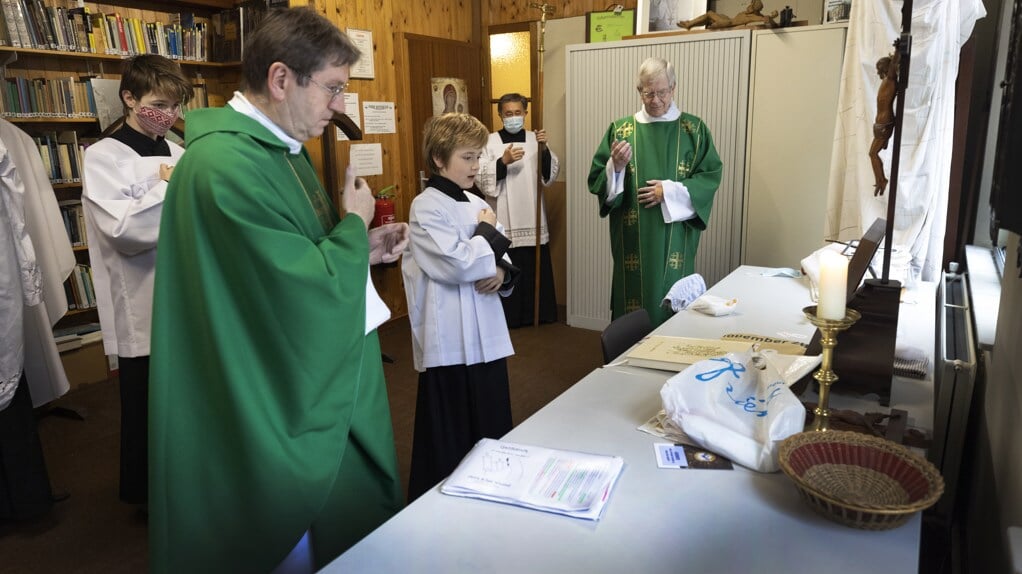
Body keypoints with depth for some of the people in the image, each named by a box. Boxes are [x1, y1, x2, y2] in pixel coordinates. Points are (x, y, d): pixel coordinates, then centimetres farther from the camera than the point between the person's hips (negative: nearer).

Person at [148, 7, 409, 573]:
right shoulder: (226, 166, -25)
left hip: (322, 393, 10)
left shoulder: (282, 149, 9)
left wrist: (363, 248, 2)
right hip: (275, 420, -10)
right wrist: (354, 223, -11)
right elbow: (312, 293, -27)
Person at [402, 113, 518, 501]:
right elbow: (457, 264, -21)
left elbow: (502, 260, 15)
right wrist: (487, 233, -6)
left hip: (487, 336, 7)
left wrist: (502, 274, -8)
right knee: (447, 443, 7)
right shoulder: (425, 207, -10)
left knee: (493, 433, 16)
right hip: (449, 342, -7)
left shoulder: (478, 205, 10)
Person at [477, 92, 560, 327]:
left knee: (537, 268, 8)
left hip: (532, 217, 3)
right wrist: (503, 161, -21)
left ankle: (539, 313, 21)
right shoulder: (490, 142, 0)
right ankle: (510, 316, 12)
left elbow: (550, 175, 4)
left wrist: (544, 149, -11)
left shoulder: (535, 139, 9)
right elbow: (481, 179, -9)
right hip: (504, 218, -3)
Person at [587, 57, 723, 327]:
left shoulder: (694, 129, 4)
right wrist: (615, 166, -18)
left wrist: (670, 191, -12)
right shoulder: (620, 129, 5)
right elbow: (596, 179, 3)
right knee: (634, 292, 2)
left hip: (675, 239, 0)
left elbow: (711, 175, 0)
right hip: (633, 238, 1)